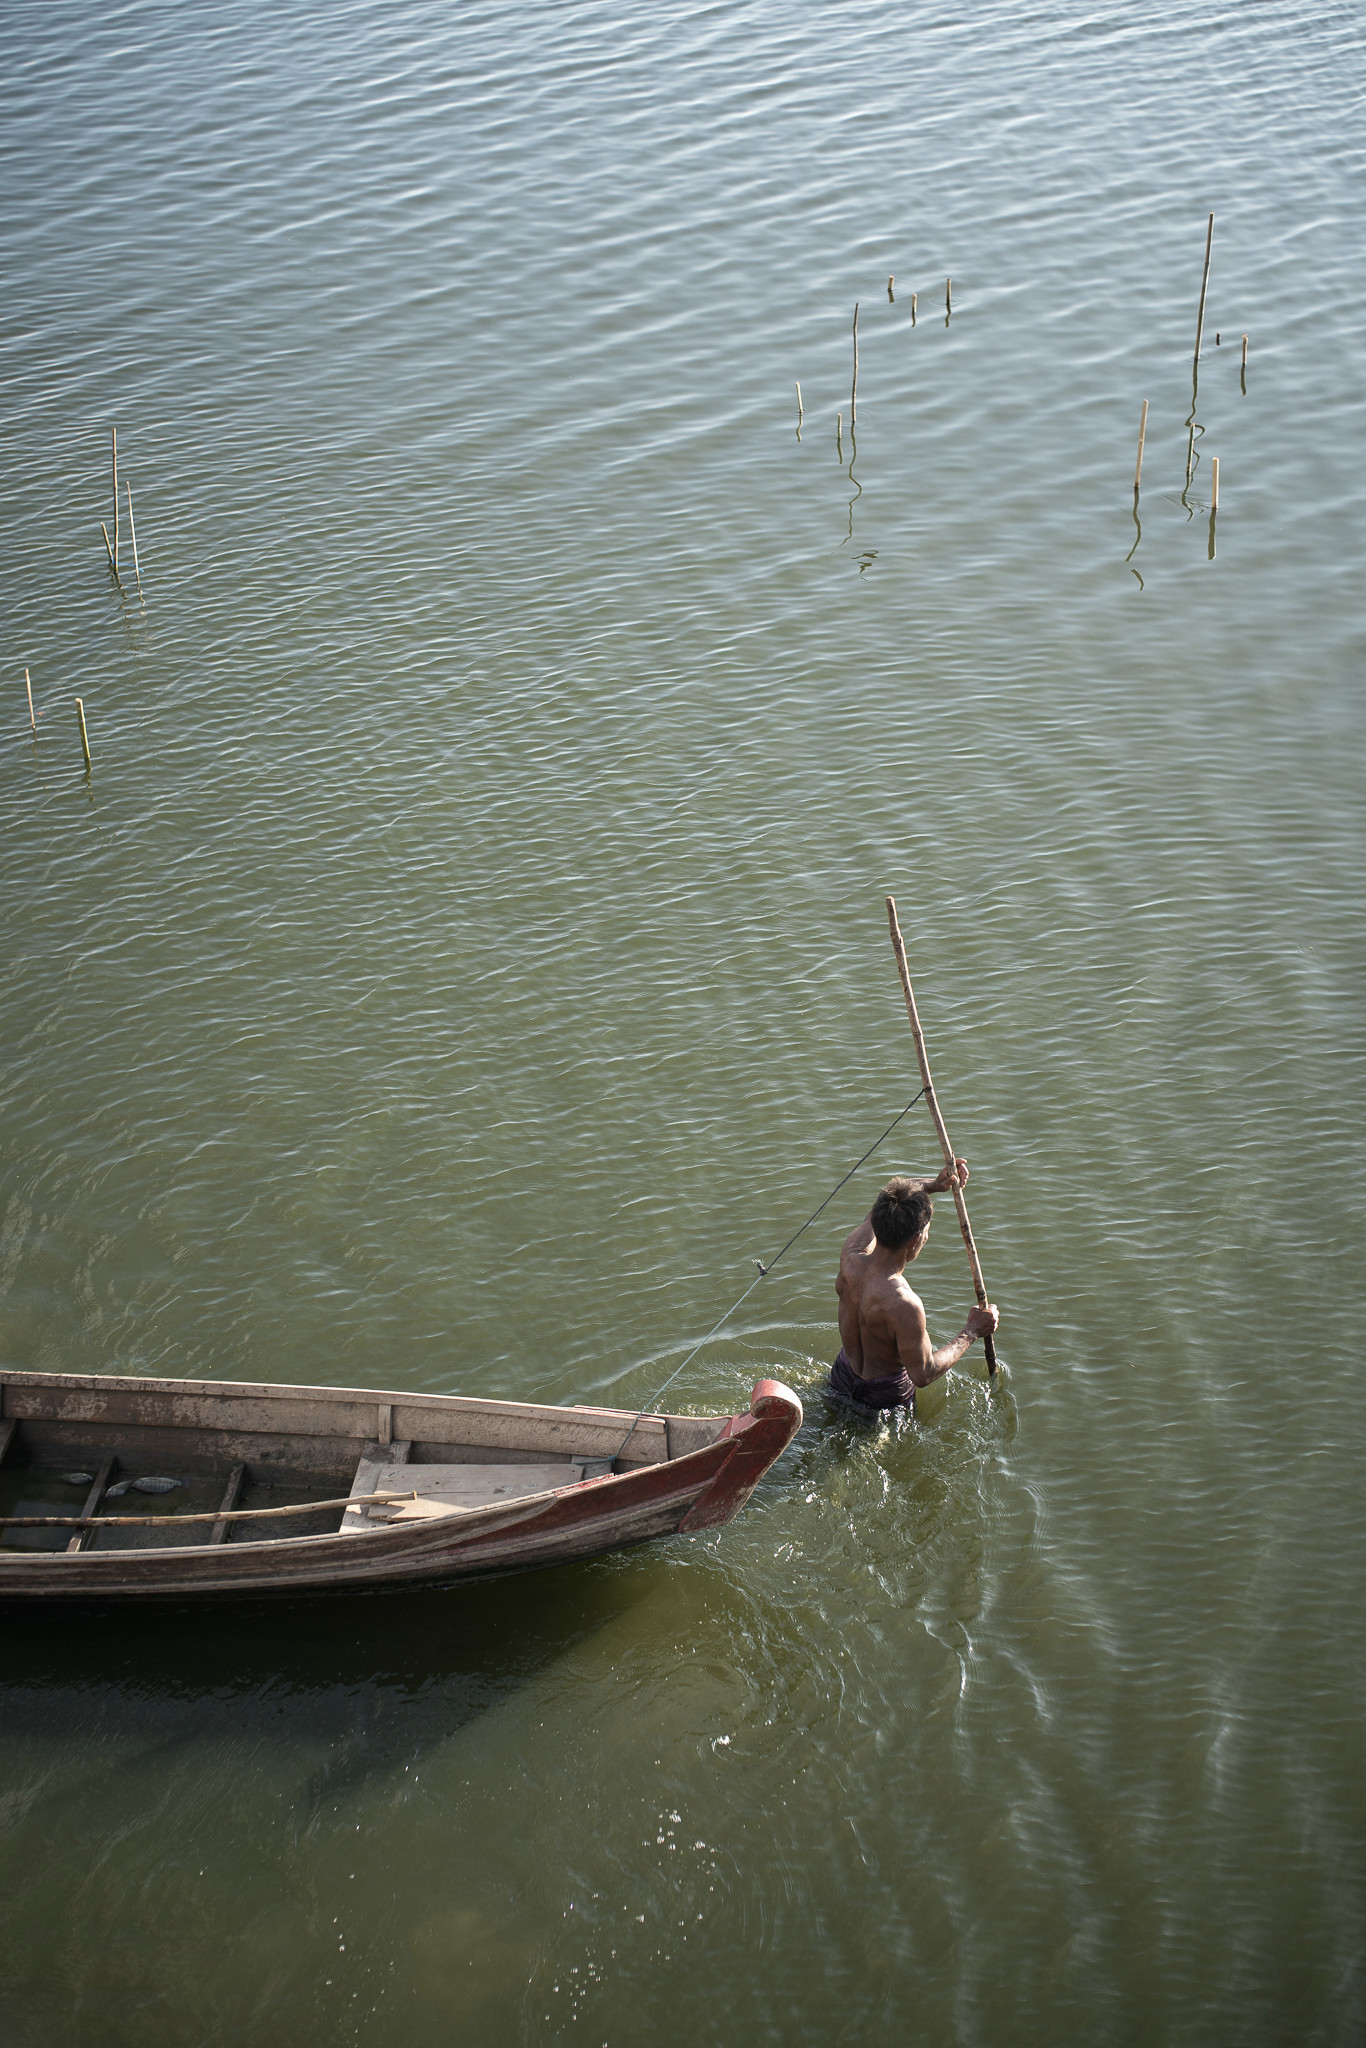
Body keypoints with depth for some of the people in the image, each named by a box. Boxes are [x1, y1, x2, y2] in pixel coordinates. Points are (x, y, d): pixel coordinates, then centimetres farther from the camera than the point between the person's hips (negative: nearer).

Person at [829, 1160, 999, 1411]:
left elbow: (884, 1207, 0)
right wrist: (971, 1331, -17)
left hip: (842, 1379, 6)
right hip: (884, 1395, -6)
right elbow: (923, 1374, -26)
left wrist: (934, 1185, -11)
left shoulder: (850, 1257, -21)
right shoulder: (904, 1305, -40)